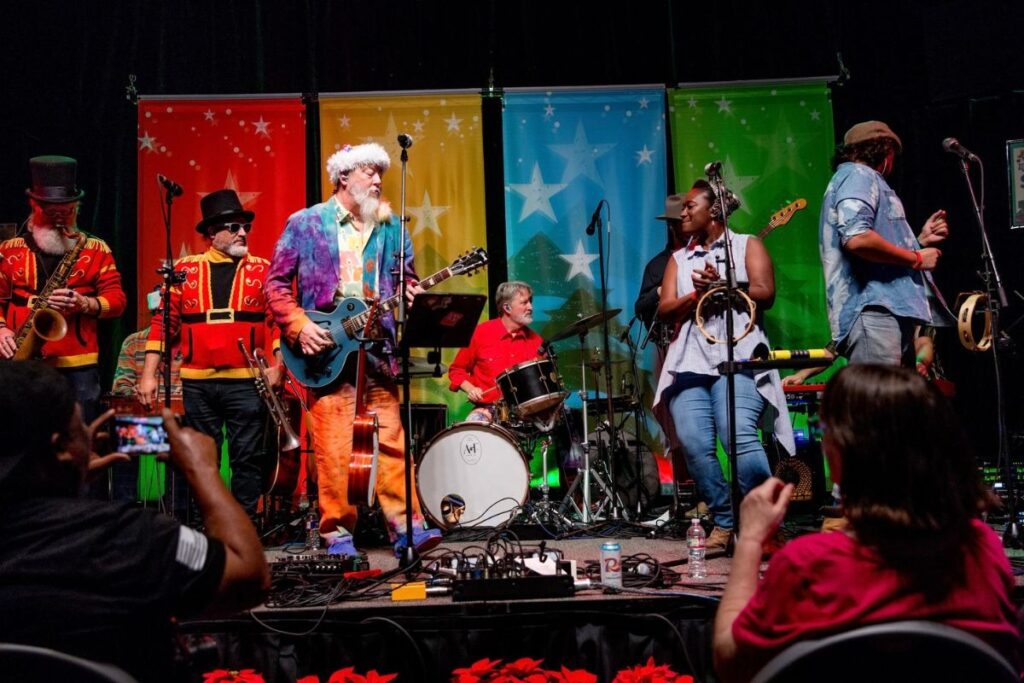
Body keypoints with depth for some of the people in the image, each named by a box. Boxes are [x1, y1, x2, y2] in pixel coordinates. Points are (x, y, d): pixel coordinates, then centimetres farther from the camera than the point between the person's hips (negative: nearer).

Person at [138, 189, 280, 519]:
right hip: (197, 383, 1)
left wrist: (278, 365, -13)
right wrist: (149, 374, 1)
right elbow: (163, 323, 6)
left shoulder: (263, 270, 6)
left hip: (247, 382, -1)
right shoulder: (185, 269, 8)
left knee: (247, 458, 1)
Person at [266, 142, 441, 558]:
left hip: (378, 346, 3)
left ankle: (406, 525, 5)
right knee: (333, 447, -3)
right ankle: (337, 531, 7)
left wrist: (412, 294, -7)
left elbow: (406, 279, 17)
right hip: (327, 349, -3)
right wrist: (299, 325, -9)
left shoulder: (391, 226, 13)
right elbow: (276, 282, 3)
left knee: (391, 440, 1)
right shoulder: (305, 223, 3)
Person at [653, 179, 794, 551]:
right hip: (689, 359, 4)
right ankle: (725, 524, 0)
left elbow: (765, 293, 0)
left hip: (737, 355, -4)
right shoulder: (678, 259, 25)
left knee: (739, 435, -23)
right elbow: (665, 309, 12)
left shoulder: (746, 245, 15)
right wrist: (698, 295, -6)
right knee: (694, 444, -13)